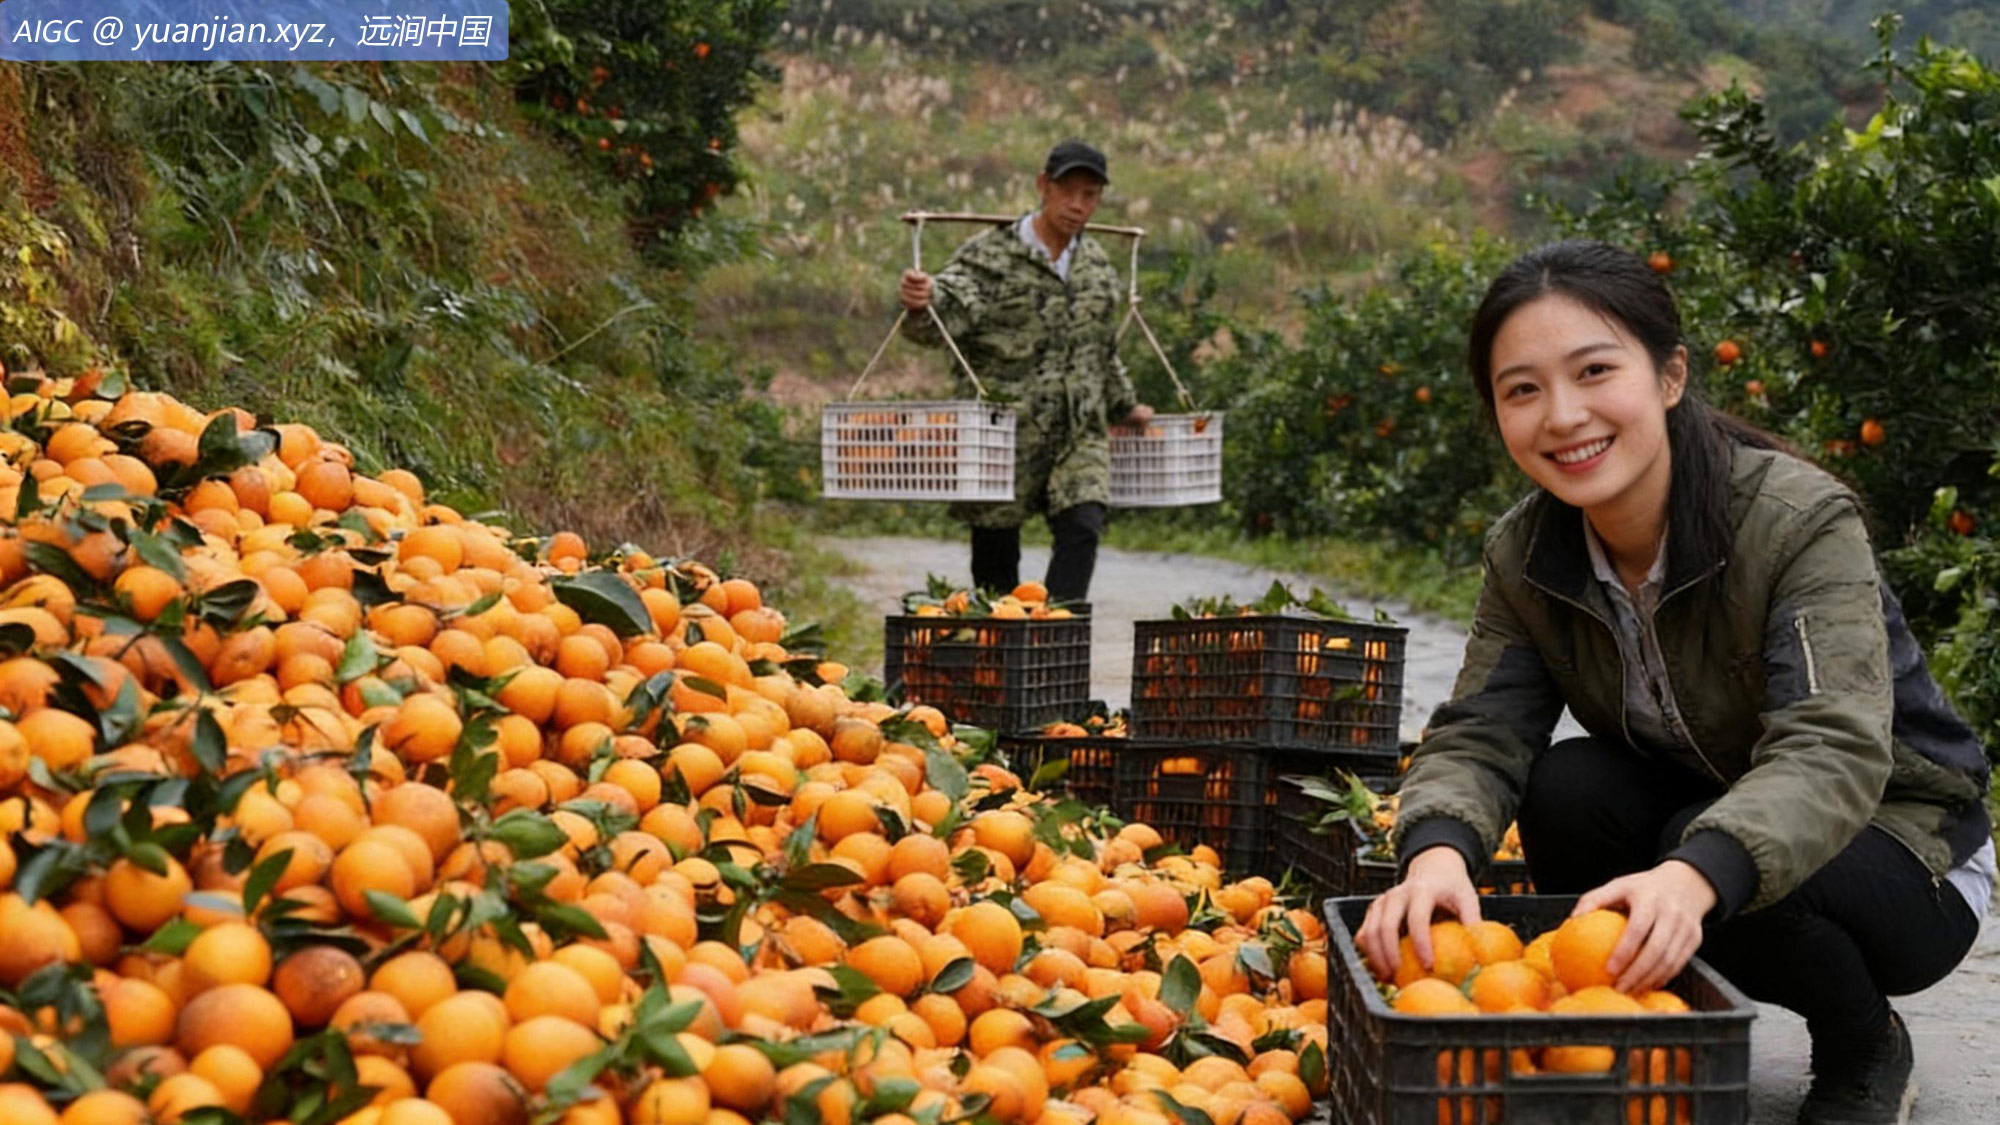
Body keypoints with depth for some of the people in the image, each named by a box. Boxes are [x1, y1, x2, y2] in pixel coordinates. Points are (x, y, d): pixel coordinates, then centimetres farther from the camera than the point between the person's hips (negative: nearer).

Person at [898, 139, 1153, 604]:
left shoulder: (1098, 265, 13)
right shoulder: (990, 255, -5)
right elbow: (949, 316, -20)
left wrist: (1125, 406, 36)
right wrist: (921, 304, -42)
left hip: (1081, 435, 4)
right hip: (1006, 437, -4)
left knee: (1082, 529, -17)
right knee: (995, 556, 5)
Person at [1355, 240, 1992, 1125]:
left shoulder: (1801, 521, -28)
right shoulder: (1525, 557, -10)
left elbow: (1832, 752, -39)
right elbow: (1478, 736, -18)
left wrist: (1696, 875, -59)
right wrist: (1437, 851, -43)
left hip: (1893, 845, -4)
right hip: (1684, 813, 4)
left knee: (1725, 878, -34)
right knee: (1565, 791, -26)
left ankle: (1867, 1051, -3)